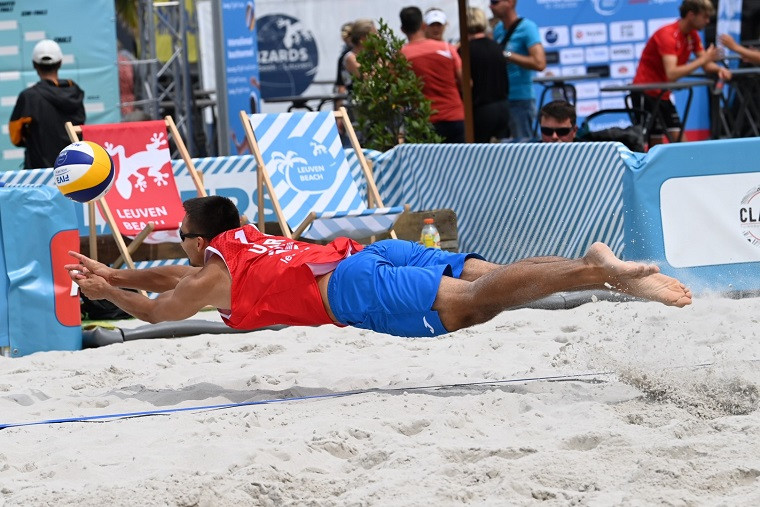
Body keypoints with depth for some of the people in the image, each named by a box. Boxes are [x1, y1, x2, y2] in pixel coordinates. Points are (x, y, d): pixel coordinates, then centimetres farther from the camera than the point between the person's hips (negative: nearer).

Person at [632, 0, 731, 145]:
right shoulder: (667, 35, -23)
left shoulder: (692, 35, 5)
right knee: (655, 143, -11)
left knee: (679, 140, 1)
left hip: (662, 94, 9)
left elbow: (706, 65, 8)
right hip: (645, 94, -9)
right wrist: (703, 59, -32)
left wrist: (719, 69, -15)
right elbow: (672, 74, -33)